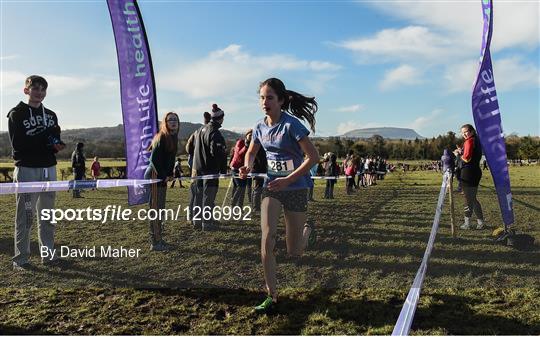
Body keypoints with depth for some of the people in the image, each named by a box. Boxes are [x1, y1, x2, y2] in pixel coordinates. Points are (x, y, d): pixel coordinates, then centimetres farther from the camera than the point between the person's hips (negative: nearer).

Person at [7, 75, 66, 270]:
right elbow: (17, 144, -9)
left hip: (49, 169, 5)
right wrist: (45, 139, -12)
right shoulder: (17, 114, 1)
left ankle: (48, 254, 17)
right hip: (26, 169, -5)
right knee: (25, 215, -4)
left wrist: (57, 145, -9)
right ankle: (20, 258, 4)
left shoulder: (50, 115, 16)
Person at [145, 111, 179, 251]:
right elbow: (154, 159, -19)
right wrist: (164, 176, -15)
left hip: (162, 176, 9)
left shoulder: (173, 137, 13)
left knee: (160, 209, 15)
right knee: (156, 208, -4)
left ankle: (158, 240, 25)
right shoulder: (162, 137, -14)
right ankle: (155, 243, 3)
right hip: (155, 176, -9)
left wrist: (169, 174, 5)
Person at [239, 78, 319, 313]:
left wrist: (287, 180, -24)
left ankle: (307, 230, 42)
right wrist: (248, 166, -6)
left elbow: (313, 157, -19)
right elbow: (251, 152, 17)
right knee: (267, 241, -9)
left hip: (296, 189, -4)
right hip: (271, 186, 5)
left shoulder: (291, 125, -18)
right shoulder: (260, 127, 1)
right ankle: (271, 296, 5)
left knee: (294, 252, 5)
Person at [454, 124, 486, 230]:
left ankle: (467, 223, 4)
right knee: (473, 198, 18)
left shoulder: (469, 141, -12)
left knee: (468, 199, -2)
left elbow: (467, 158, -17)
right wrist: (461, 152, 10)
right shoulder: (477, 141, 16)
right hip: (476, 171, 9)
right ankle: (480, 222, 21)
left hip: (468, 172, -9)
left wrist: (458, 154, -1)